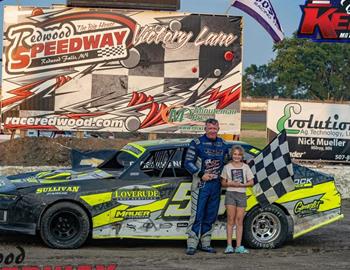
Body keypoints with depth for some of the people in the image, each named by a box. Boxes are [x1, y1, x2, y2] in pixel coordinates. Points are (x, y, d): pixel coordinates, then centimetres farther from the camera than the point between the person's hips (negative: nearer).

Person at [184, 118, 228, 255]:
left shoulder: (223, 144, 12)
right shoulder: (197, 143, -3)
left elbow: (227, 162, 24)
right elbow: (188, 163, -5)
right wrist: (201, 175, -13)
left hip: (216, 185, 5)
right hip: (201, 185, -5)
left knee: (210, 216, 9)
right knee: (197, 215, -8)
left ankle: (205, 244, 18)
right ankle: (192, 245, -6)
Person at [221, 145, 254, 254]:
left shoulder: (245, 167, 8)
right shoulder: (227, 167, 6)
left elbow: (251, 182, 7)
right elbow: (223, 183, 8)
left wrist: (241, 184, -10)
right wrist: (230, 184, -12)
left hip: (241, 195, 1)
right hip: (230, 194, -1)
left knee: (239, 221, 1)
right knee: (231, 220, -4)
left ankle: (239, 246, 2)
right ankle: (229, 246, -5)